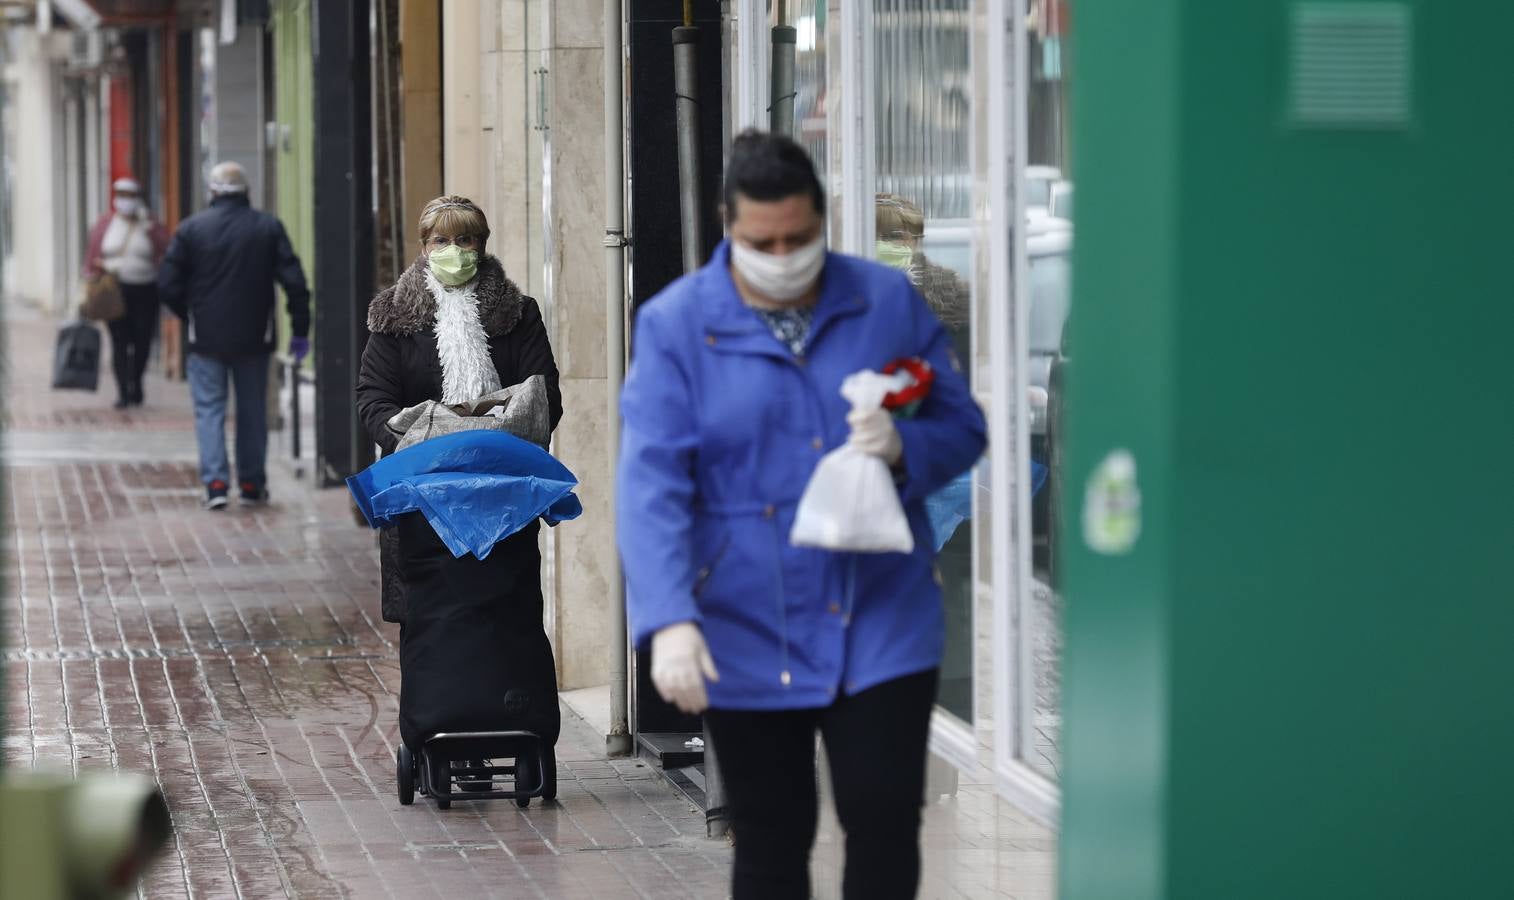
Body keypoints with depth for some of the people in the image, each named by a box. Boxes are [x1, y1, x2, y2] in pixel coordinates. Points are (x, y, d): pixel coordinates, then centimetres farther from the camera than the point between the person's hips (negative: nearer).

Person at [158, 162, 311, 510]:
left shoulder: (191, 228, -5)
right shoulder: (268, 227, -2)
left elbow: (168, 284, -4)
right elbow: (294, 281, -6)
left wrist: (190, 317, 12)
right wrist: (300, 330, 0)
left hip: (207, 338, -1)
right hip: (254, 337, 1)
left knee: (209, 409, 4)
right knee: (252, 411, 12)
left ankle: (215, 482, -8)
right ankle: (252, 484, 16)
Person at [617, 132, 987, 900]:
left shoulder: (888, 302, 1)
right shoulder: (675, 326, -6)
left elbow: (962, 428, 8)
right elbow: (650, 483, -14)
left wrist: (905, 448, -16)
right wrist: (668, 621, -27)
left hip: (882, 627, 1)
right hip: (747, 642, -1)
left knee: (885, 822, -2)